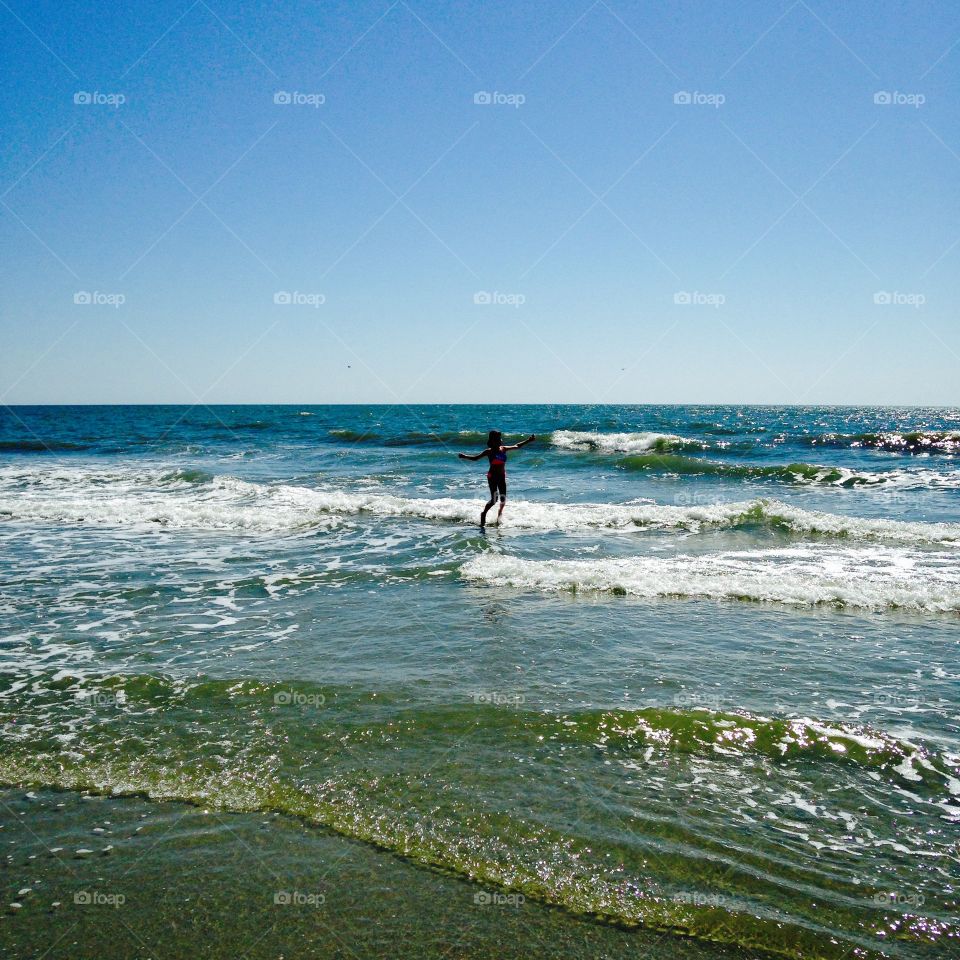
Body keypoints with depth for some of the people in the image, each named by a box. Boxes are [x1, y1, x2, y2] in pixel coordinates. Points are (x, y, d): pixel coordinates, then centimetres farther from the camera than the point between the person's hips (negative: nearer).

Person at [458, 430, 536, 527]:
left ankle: (500, 514, 25)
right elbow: (476, 457, -11)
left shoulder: (503, 449, 6)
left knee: (503, 498, 3)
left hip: (502, 476, 5)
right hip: (492, 476, -5)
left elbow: (517, 446, 18)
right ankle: (483, 514, 10)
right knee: (494, 499, -10)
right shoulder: (489, 451, -8)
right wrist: (465, 456, -24)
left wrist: (528, 440, 20)